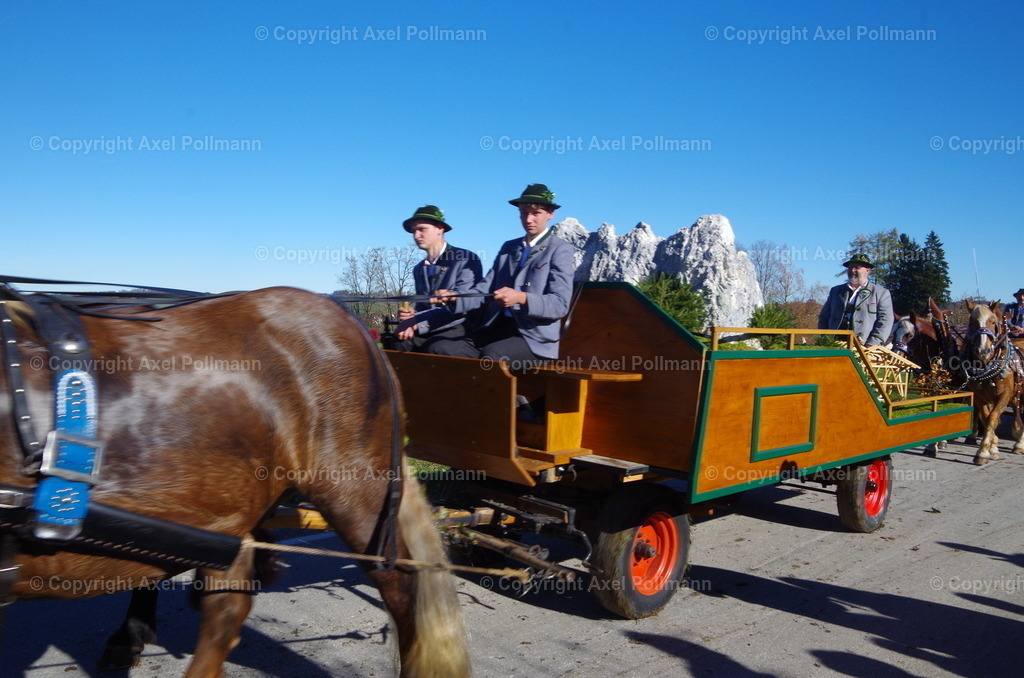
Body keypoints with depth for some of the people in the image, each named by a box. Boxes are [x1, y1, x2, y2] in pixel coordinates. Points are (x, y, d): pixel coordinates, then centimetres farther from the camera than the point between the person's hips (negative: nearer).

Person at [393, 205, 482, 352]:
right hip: (428, 333, 6)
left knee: (434, 348, -34)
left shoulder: (466, 259, -5)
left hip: (460, 330, -6)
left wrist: (416, 321, -16)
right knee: (396, 344, -22)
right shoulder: (419, 269, 19)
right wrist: (411, 321, -7)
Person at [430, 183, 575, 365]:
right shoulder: (508, 247, 21)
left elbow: (560, 304, -10)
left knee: (492, 354, -37)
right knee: (439, 350, -17)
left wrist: (522, 298, -28)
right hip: (494, 330, 6)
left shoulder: (560, 250, 2)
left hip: (534, 338, -6)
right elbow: (485, 291, 16)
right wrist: (455, 298, -5)